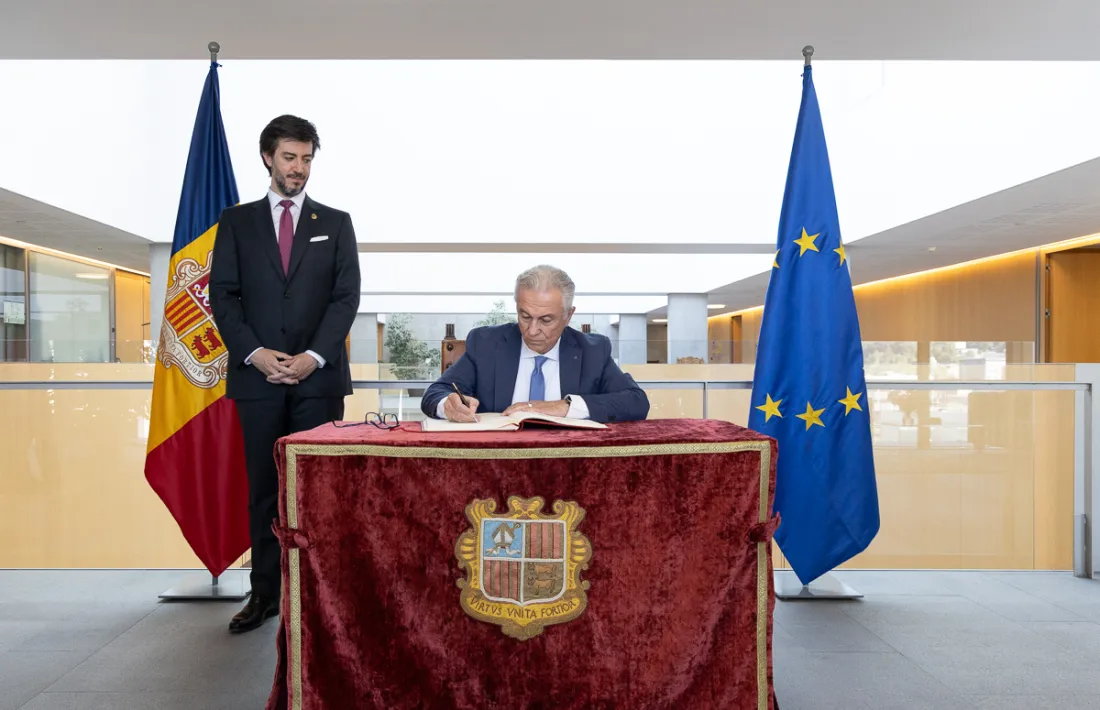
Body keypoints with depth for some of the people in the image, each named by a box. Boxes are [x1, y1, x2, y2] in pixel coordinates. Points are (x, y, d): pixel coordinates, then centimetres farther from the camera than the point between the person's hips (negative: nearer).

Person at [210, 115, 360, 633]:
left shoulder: (335, 222, 10)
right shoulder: (237, 221, 12)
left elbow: (346, 296, 2)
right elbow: (222, 295, 5)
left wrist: (313, 356, -10)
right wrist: (256, 354, -9)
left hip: (319, 375, -1)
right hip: (257, 375, 1)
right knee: (264, 488, 6)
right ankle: (265, 591, 16)